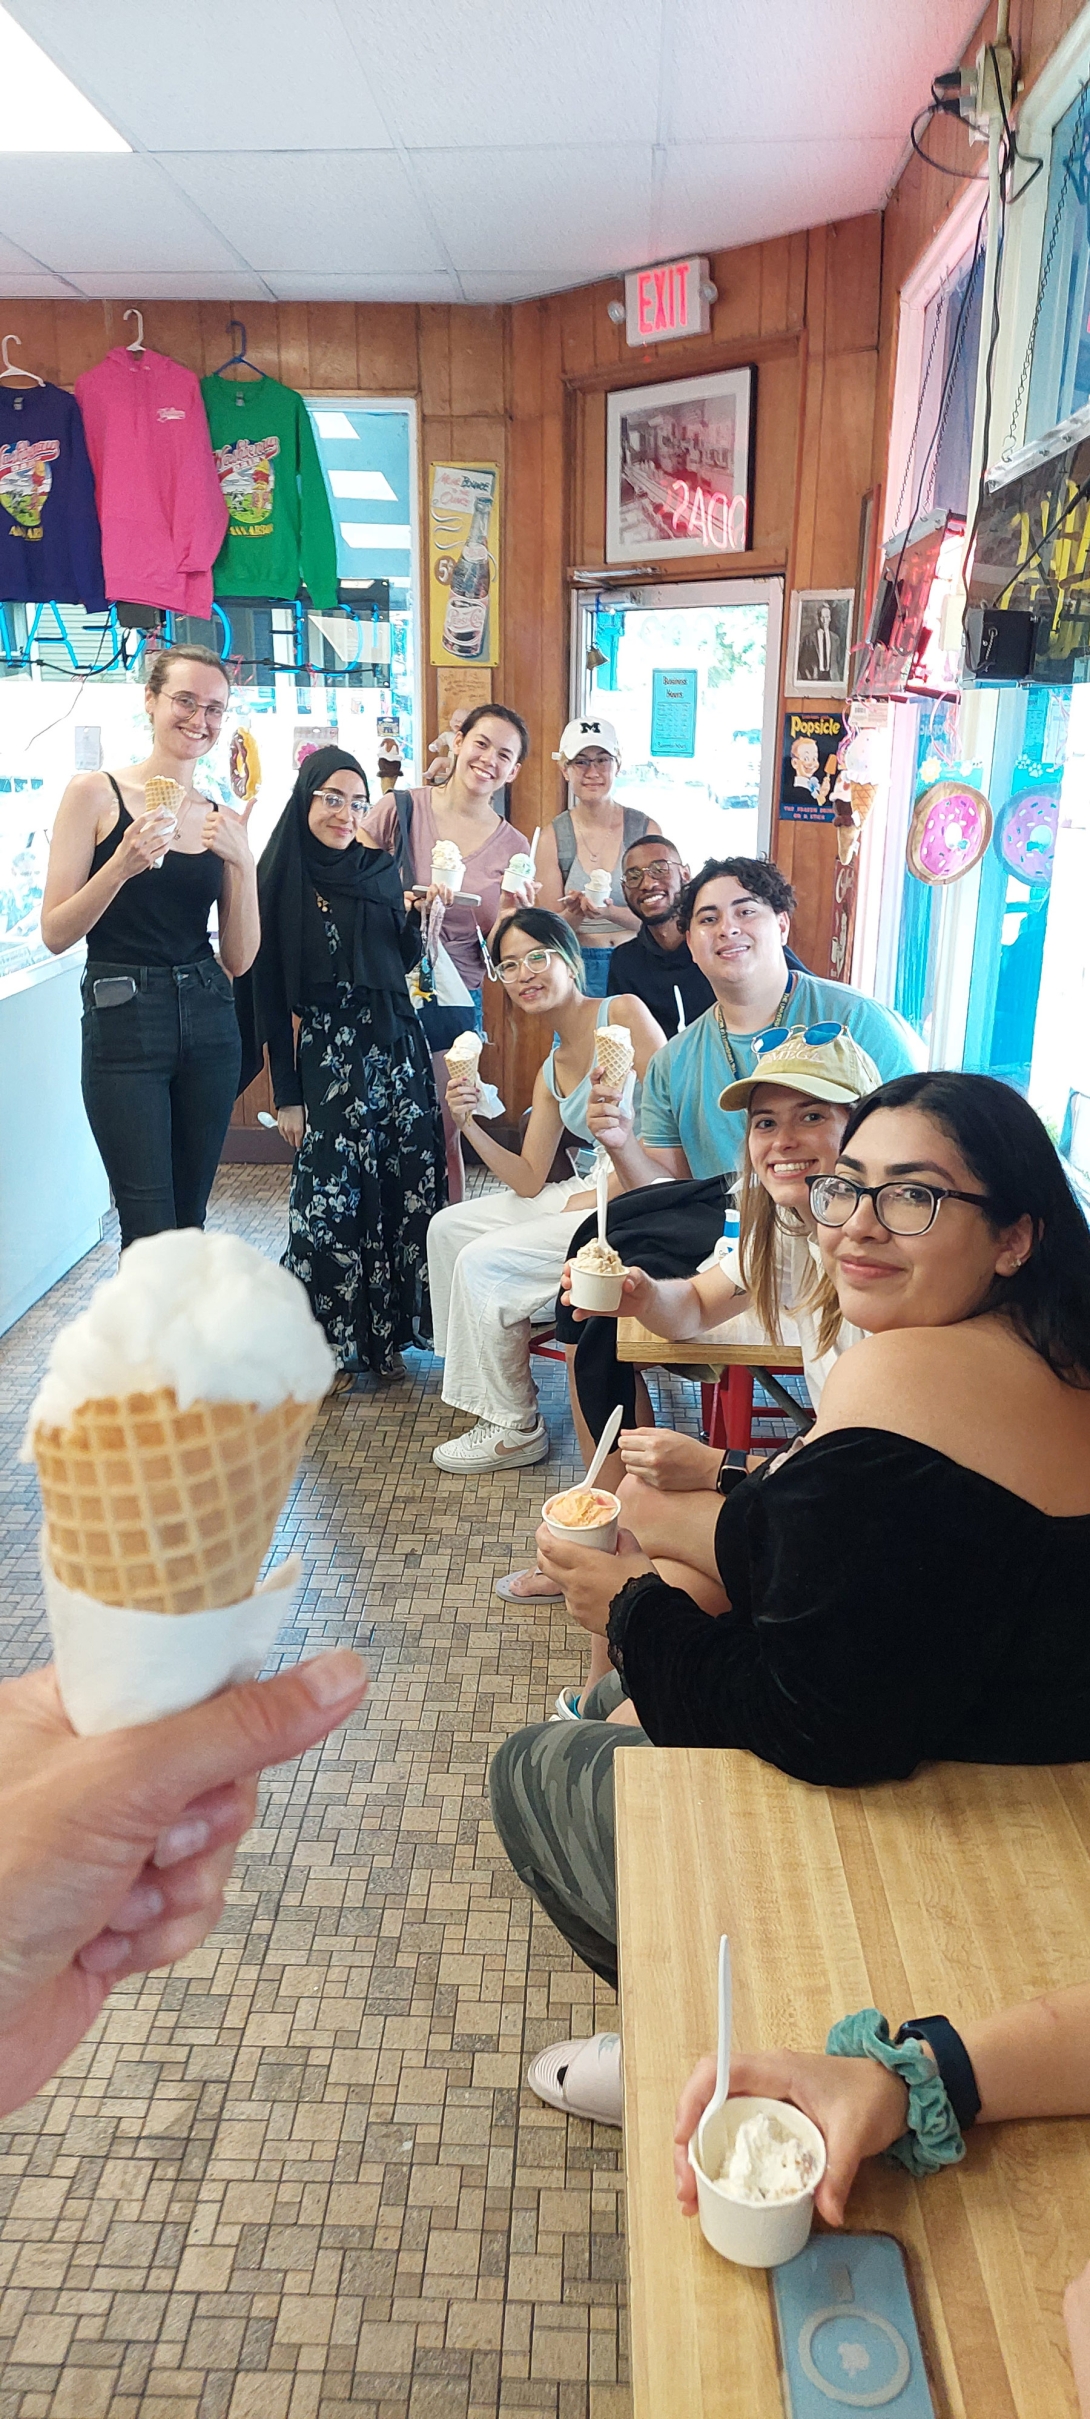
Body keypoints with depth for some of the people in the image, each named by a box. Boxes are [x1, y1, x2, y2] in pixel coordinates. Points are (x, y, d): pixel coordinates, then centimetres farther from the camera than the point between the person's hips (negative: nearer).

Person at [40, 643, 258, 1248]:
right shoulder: (96, 794, -2)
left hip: (208, 1021, 4)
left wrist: (241, 861, -7)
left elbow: (238, 960, 5)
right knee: (151, 1230, -4)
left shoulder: (222, 819, 9)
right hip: (123, 1021, -4)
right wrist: (122, 866, -20)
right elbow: (54, 934, -6)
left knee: (191, 1216, 10)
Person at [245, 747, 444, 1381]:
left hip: (396, 1043, 4)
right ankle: (333, 1341, 8)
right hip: (326, 1052, -4)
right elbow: (270, 992, -2)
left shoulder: (381, 869, 10)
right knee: (332, 1196, -6)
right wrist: (287, 1092, -5)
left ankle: (386, 1328, 18)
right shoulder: (281, 880, -1)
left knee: (407, 1185, 3)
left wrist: (421, 916, -5)